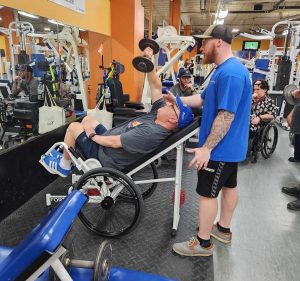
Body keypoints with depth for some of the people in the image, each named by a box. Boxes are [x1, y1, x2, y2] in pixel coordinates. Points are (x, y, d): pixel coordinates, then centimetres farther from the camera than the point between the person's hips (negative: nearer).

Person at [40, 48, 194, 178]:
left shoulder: (151, 132, -35)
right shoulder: (159, 116, -8)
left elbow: (114, 142, -31)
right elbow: (156, 86, -2)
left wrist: (91, 135, -16)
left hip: (103, 156, -8)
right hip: (107, 142, 8)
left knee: (73, 126, 0)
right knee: (87, 119, 17)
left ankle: (64, 166, 21)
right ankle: (69, 156, 31)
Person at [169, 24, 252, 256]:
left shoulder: (230, 73, -24)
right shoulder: (227, 70, 10)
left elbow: (226, 115, -28)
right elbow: (204, 99, 15)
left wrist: (206, 148, -25)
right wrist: (177, 100, 10)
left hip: (220, 148, -10)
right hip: (230, 145, 10)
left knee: (207, 193, 1)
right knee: (229, 186, 19)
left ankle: (203, 243, 17)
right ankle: (223, 229, 38)